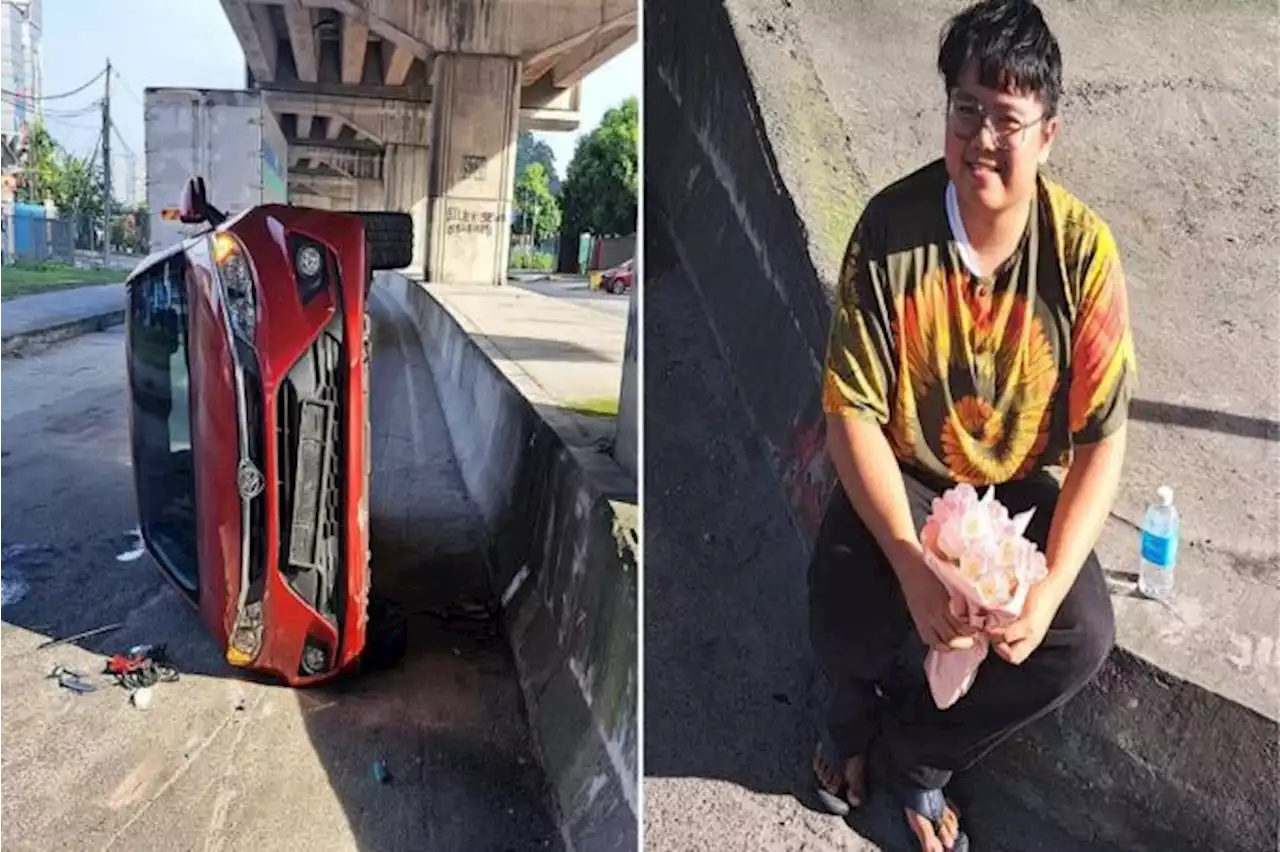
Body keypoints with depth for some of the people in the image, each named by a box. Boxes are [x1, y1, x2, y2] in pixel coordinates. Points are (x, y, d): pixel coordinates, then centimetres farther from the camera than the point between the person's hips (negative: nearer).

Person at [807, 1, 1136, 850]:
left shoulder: (1085, 249, -15)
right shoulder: (891, 225, -18)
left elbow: (1102, 440, -11)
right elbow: (854, 412, -18)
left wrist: (1051, 586, -23)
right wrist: (911, 565, -29)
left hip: (1023, 489, 2)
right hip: (902, 478, -1)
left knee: (1082, 640, -19)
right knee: (845, 626, -25)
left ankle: (916, 747, 8)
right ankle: (865, 693, 17)